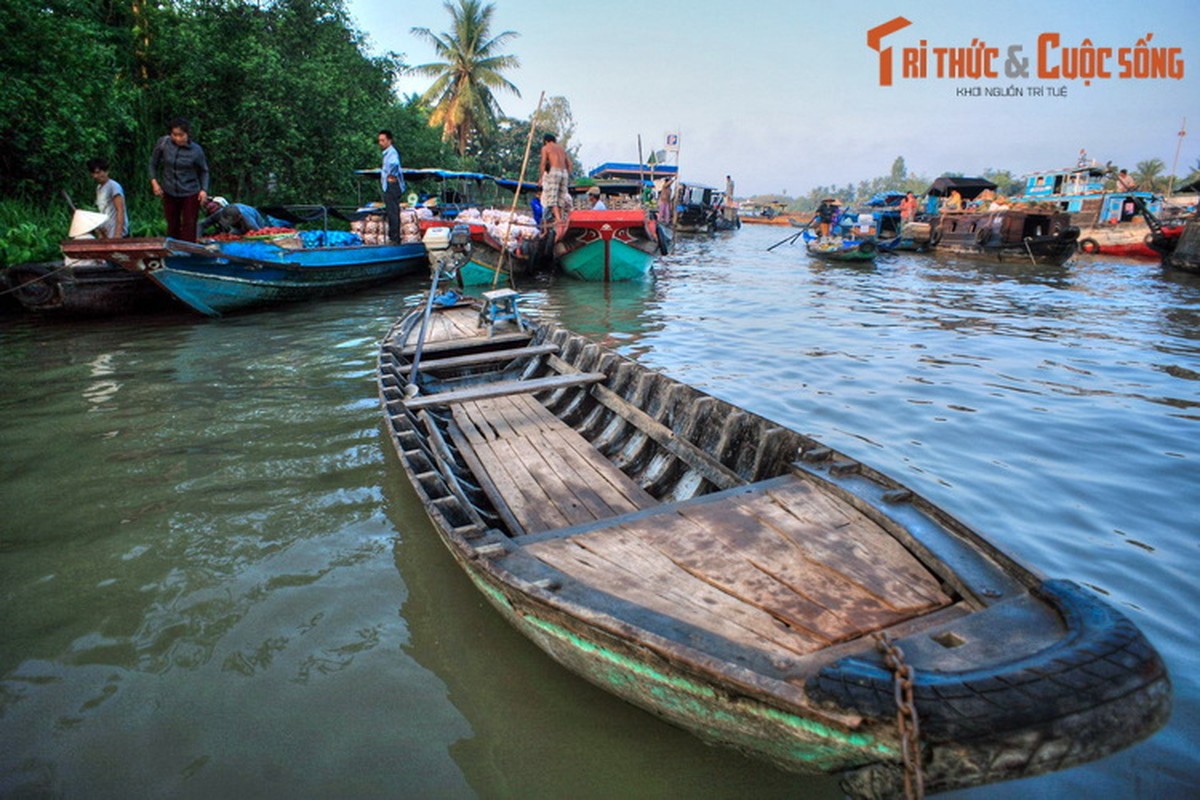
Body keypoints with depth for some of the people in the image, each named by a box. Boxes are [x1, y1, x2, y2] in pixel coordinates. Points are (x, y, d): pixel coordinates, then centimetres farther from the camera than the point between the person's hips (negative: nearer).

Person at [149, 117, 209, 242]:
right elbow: (153, 163, 4)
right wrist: (154, 181, -6)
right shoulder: (163, 143, -11)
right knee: (172, 227, 14)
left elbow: (204, 171, 0)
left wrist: (204, 189, -12)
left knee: (189, 227, 0)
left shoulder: (196, 150, -14)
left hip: (190, 194, -2)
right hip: (169, 193, 2)